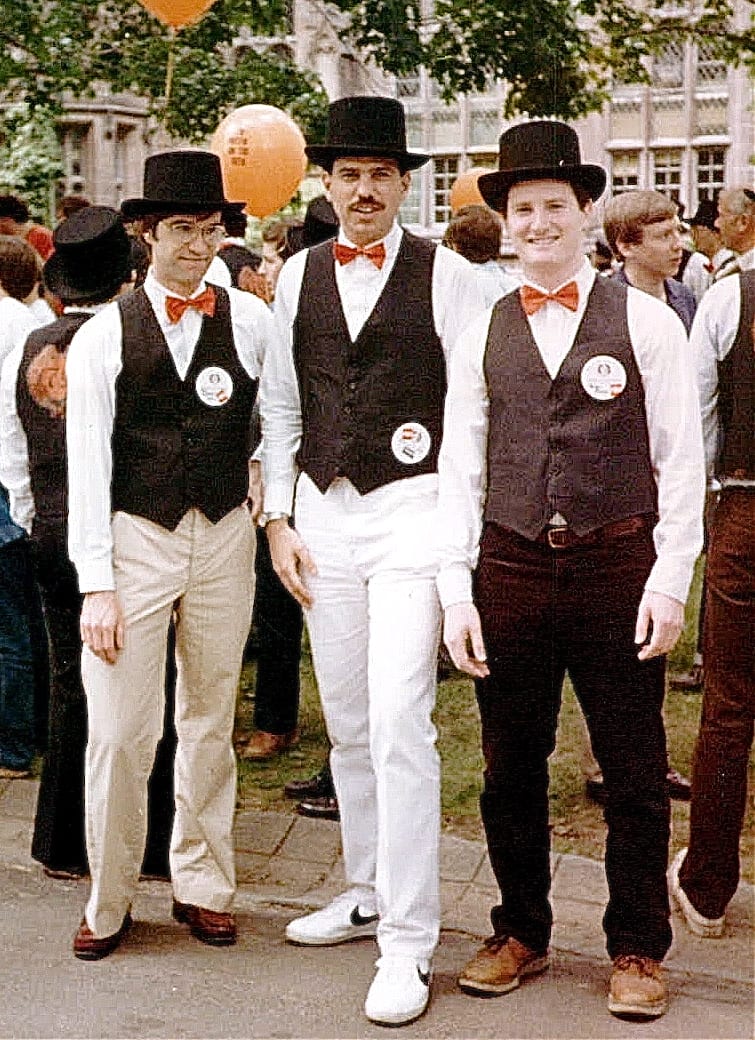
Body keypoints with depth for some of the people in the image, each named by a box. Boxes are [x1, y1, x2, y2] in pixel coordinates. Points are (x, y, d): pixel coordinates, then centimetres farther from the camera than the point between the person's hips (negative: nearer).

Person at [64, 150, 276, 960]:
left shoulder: (250, 321, 2)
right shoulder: (103, 336, -2)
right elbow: (87, 466, -5)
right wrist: (96, 584, -9)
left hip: (225, 537, 2)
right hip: (135, 537, -2)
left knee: (211, 723, 12)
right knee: (119, 733, -3)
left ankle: (202, 885, 27)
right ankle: (108, 900, 15)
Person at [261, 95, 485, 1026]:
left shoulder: (446, 275, -2)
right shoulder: (298, 277, 10)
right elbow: (281, 404, 13)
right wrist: (279, 519, 7)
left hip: (412, 508, -4)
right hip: (323, 511, 5)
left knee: (399, 722, -11)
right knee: (348, 725, 13)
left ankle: (408, 943, -2)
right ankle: (369, 894, 30)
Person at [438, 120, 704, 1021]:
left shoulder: (645, 322, 1)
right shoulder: (482, 336, 9)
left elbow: (681, 462, 0)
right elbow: (459, 469, 7)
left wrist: (670, 579, -8)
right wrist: (456, 590, 0)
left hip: (617, 566, -2)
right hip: (511, 567, 3)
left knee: (634, 773, 6)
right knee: (510, 769, 11)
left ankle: (637, 950, 22)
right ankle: (519, 934, 29)